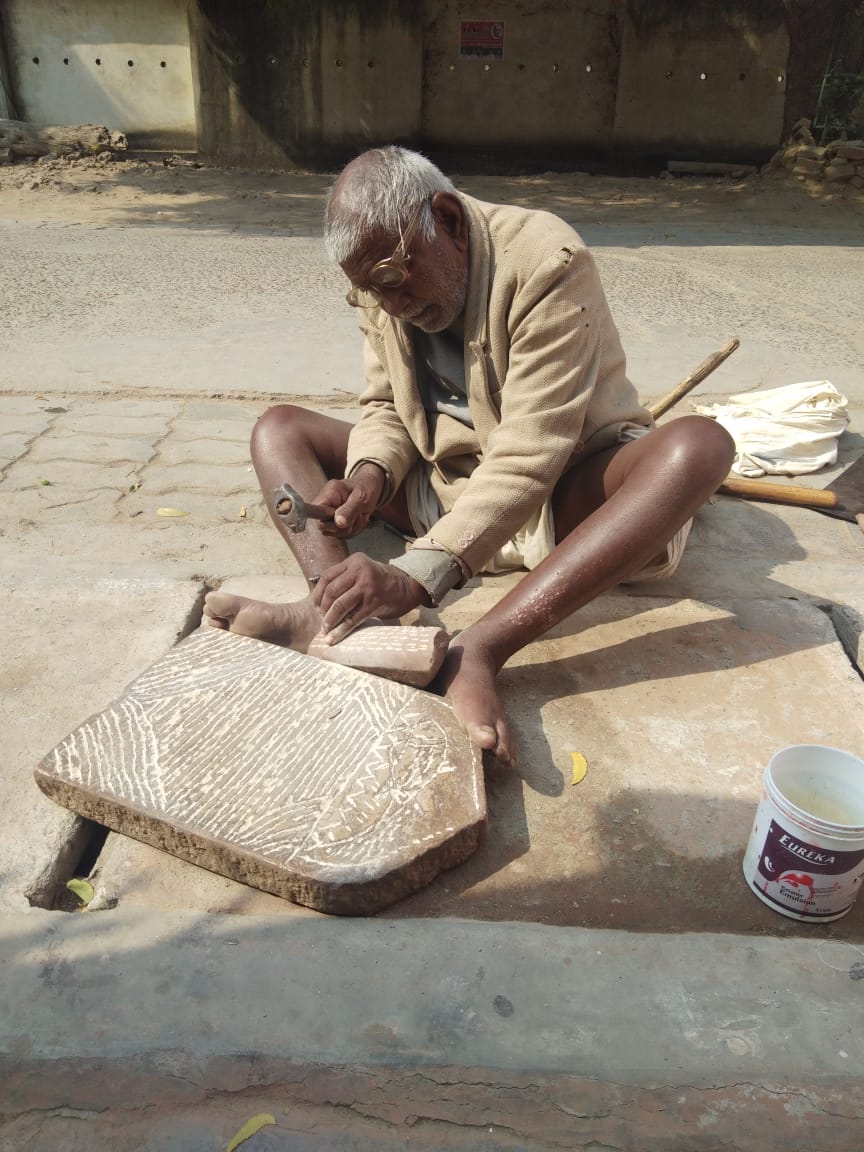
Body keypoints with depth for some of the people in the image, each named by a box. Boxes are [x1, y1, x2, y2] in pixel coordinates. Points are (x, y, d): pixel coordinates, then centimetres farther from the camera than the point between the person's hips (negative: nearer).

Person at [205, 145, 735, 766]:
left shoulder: (546, 263, -23)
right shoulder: (382, 279, -3)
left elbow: (528, 455, -32)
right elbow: (385, 407, 4)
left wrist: (415, 577, -42)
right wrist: (368, 475, -21)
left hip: (562, 490, -4)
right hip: (442, 484, 5)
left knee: (700, 445, -34)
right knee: (280, 428, -3)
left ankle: (478, 649, -49)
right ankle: (333, 612, -32)